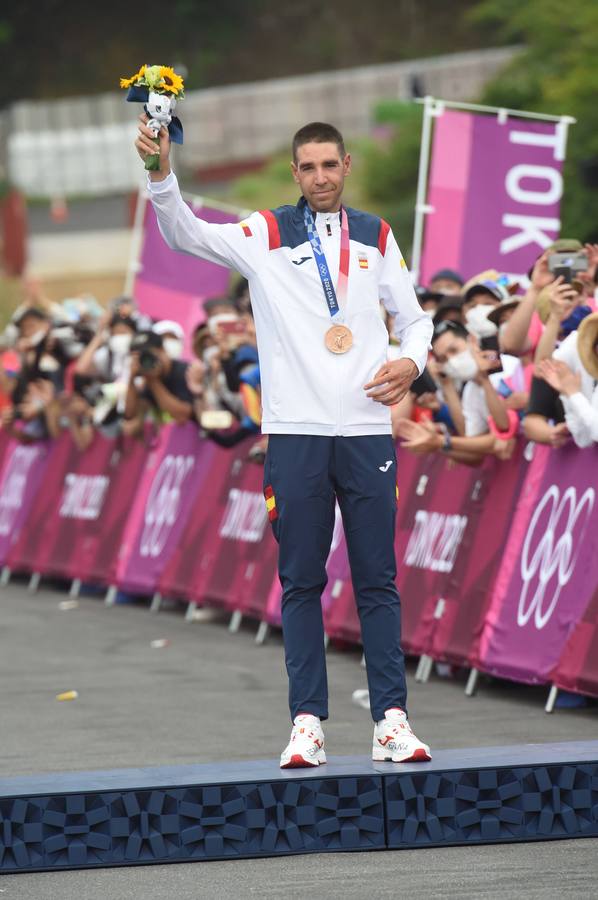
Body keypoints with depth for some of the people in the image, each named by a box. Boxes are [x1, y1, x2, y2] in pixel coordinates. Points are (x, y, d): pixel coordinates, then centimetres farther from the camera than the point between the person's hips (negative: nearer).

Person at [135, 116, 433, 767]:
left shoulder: (376, 236, 12)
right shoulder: (267, 234, 4)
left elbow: (414, 317, 18)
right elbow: (185, 235, -9)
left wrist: (411, 361, -3)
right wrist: (161, 175, -27)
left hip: (367, 428, 1)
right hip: (296, 431, -1)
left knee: (377, 580, 2)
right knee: (301, 583, 1)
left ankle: (391, 720, 4)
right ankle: (307, 723, 4)